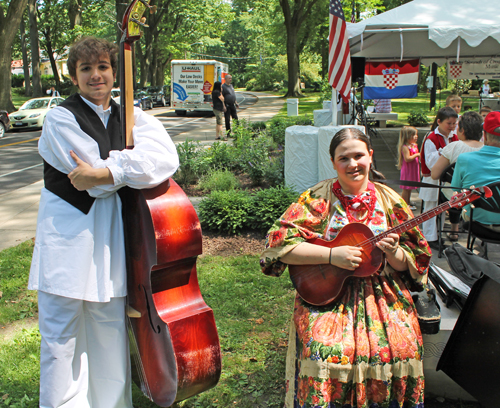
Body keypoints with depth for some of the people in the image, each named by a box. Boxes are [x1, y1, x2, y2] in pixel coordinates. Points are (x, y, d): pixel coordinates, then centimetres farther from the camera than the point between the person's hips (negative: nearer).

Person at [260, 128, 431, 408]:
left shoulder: (389, 200, 6)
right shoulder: (318, 198, 0)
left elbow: (413, 264, 8)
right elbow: (280, 244, -10)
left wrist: (393, 252, -15)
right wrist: (332, 255, -18)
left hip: (382, 292, 2)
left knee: (403, 346, -21)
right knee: (325, 349, -27)